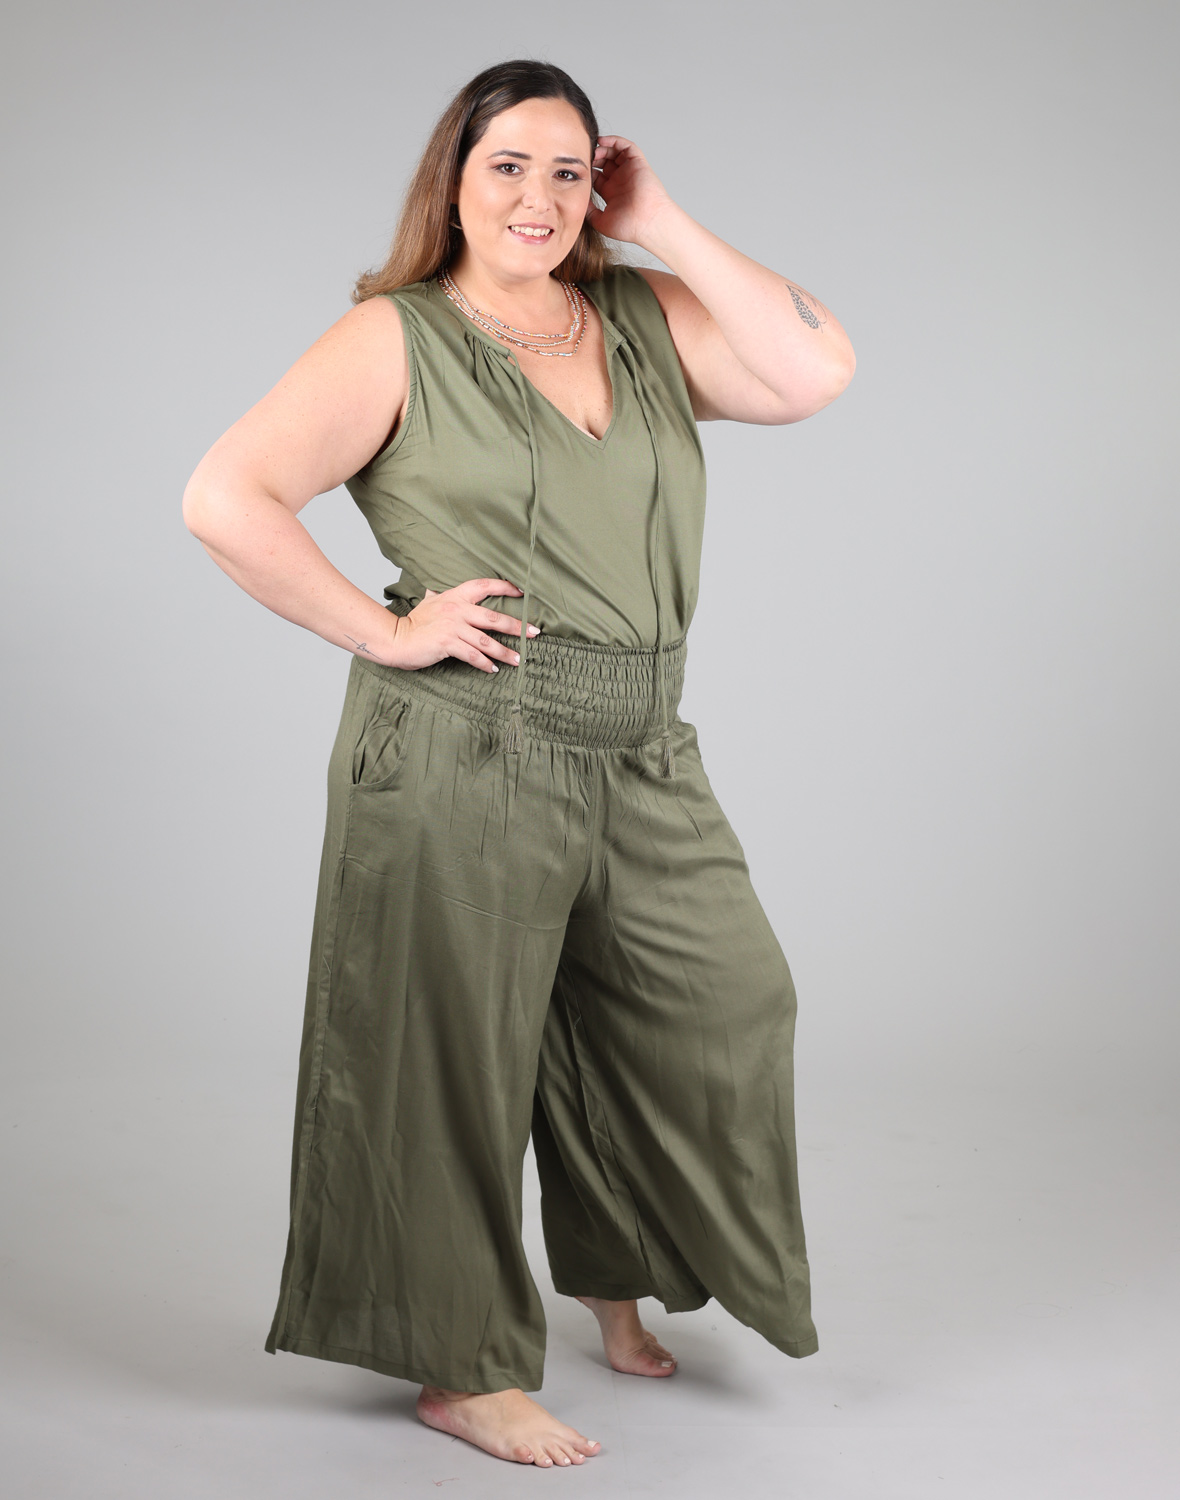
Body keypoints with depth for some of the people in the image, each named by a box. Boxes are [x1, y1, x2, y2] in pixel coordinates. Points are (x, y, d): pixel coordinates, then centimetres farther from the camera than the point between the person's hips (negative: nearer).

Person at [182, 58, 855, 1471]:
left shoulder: (649, 318, 11)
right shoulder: (394, 341, -3)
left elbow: (816, 371, -5)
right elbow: (224, 499, -10)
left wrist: (668, 227, -2)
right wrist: (382, 630, -12)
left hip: (640, 758, 6)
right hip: (463, 755, -6)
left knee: (723, 1005, 14)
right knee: (457, 1053, 3)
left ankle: (617, 1274, 38)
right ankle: (461, 1369, 20)